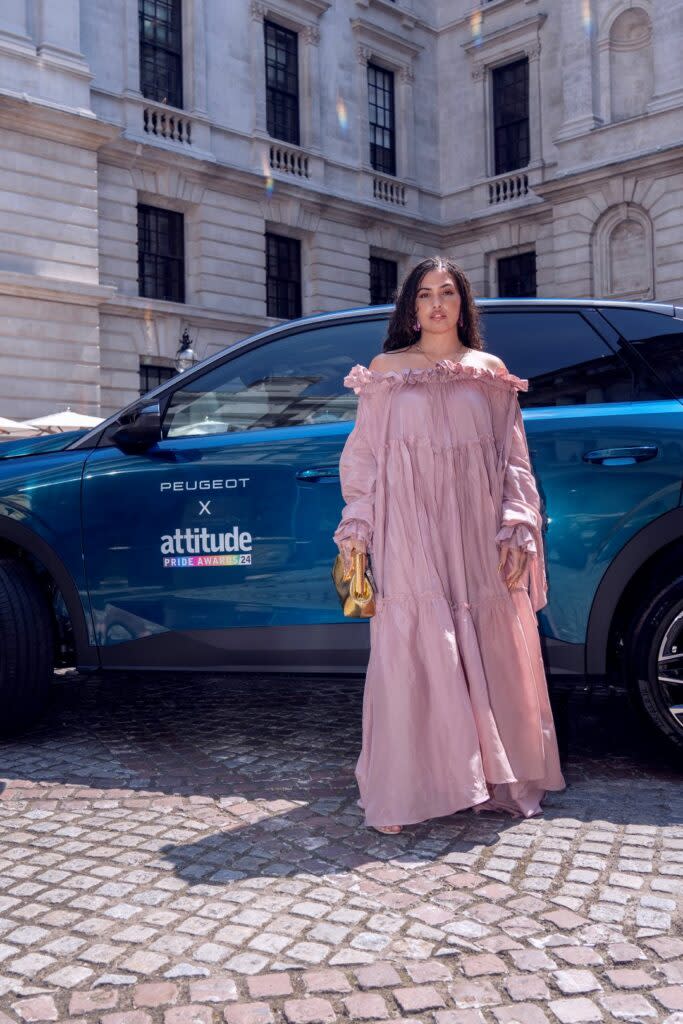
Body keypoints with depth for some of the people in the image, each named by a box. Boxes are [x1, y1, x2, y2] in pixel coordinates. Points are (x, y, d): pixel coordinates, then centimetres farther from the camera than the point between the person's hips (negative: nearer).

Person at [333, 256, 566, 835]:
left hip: (478, 532, 2)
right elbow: (363, 455, 8)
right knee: (411, 651, -5)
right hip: (409, 532, -1)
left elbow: (513, 457, 10)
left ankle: (496, 781, 16)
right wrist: (355, 527, 0)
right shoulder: (384, 370, 9)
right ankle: (404, 792, 2)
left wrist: (517, 527, 0)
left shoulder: (491, 371, 12)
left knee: (488, 650, 3)